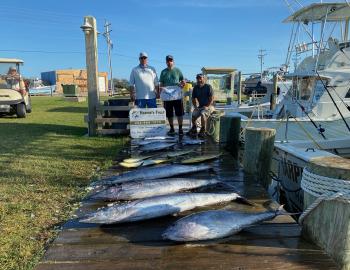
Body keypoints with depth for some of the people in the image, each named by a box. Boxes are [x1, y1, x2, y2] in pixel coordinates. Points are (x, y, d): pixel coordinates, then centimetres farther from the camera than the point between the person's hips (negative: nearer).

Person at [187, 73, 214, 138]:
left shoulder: (208, 86, -7)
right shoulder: (195, 87, 8)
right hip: (200, 106, 5)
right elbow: (193, 98, 14)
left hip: (209, 106, -5)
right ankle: (194, 129, -2)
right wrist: (195, 106, -1)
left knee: (203, 113, -32)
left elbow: (212, 98, -11)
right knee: (193, 115, -21)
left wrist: (207, 106, -19)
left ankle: (203, 131, -20)